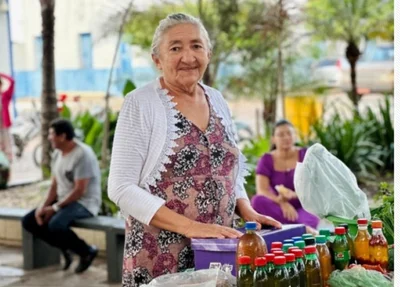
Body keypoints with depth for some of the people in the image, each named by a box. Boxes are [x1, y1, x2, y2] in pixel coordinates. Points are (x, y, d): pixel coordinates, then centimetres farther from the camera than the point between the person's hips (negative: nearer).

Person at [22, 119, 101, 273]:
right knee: (28, 221, -3)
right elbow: (55, 184, 9)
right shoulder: (57, 153, 7)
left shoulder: (83, 155, -20)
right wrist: (43, 206, -7)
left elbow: (80, 190, -23)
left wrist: (55, 208, -20)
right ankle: (66, 248, 5)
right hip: (63, 201, 9)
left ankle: (87, 251, -11)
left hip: (84, 203, -9)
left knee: (55, 225, -35)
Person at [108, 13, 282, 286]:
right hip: (160, 258, -5)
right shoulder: (141, 104, -10)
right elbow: (122, 188, -15)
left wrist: (247, 212, -2)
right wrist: (189, 226, -22)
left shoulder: (217, 100, 7)